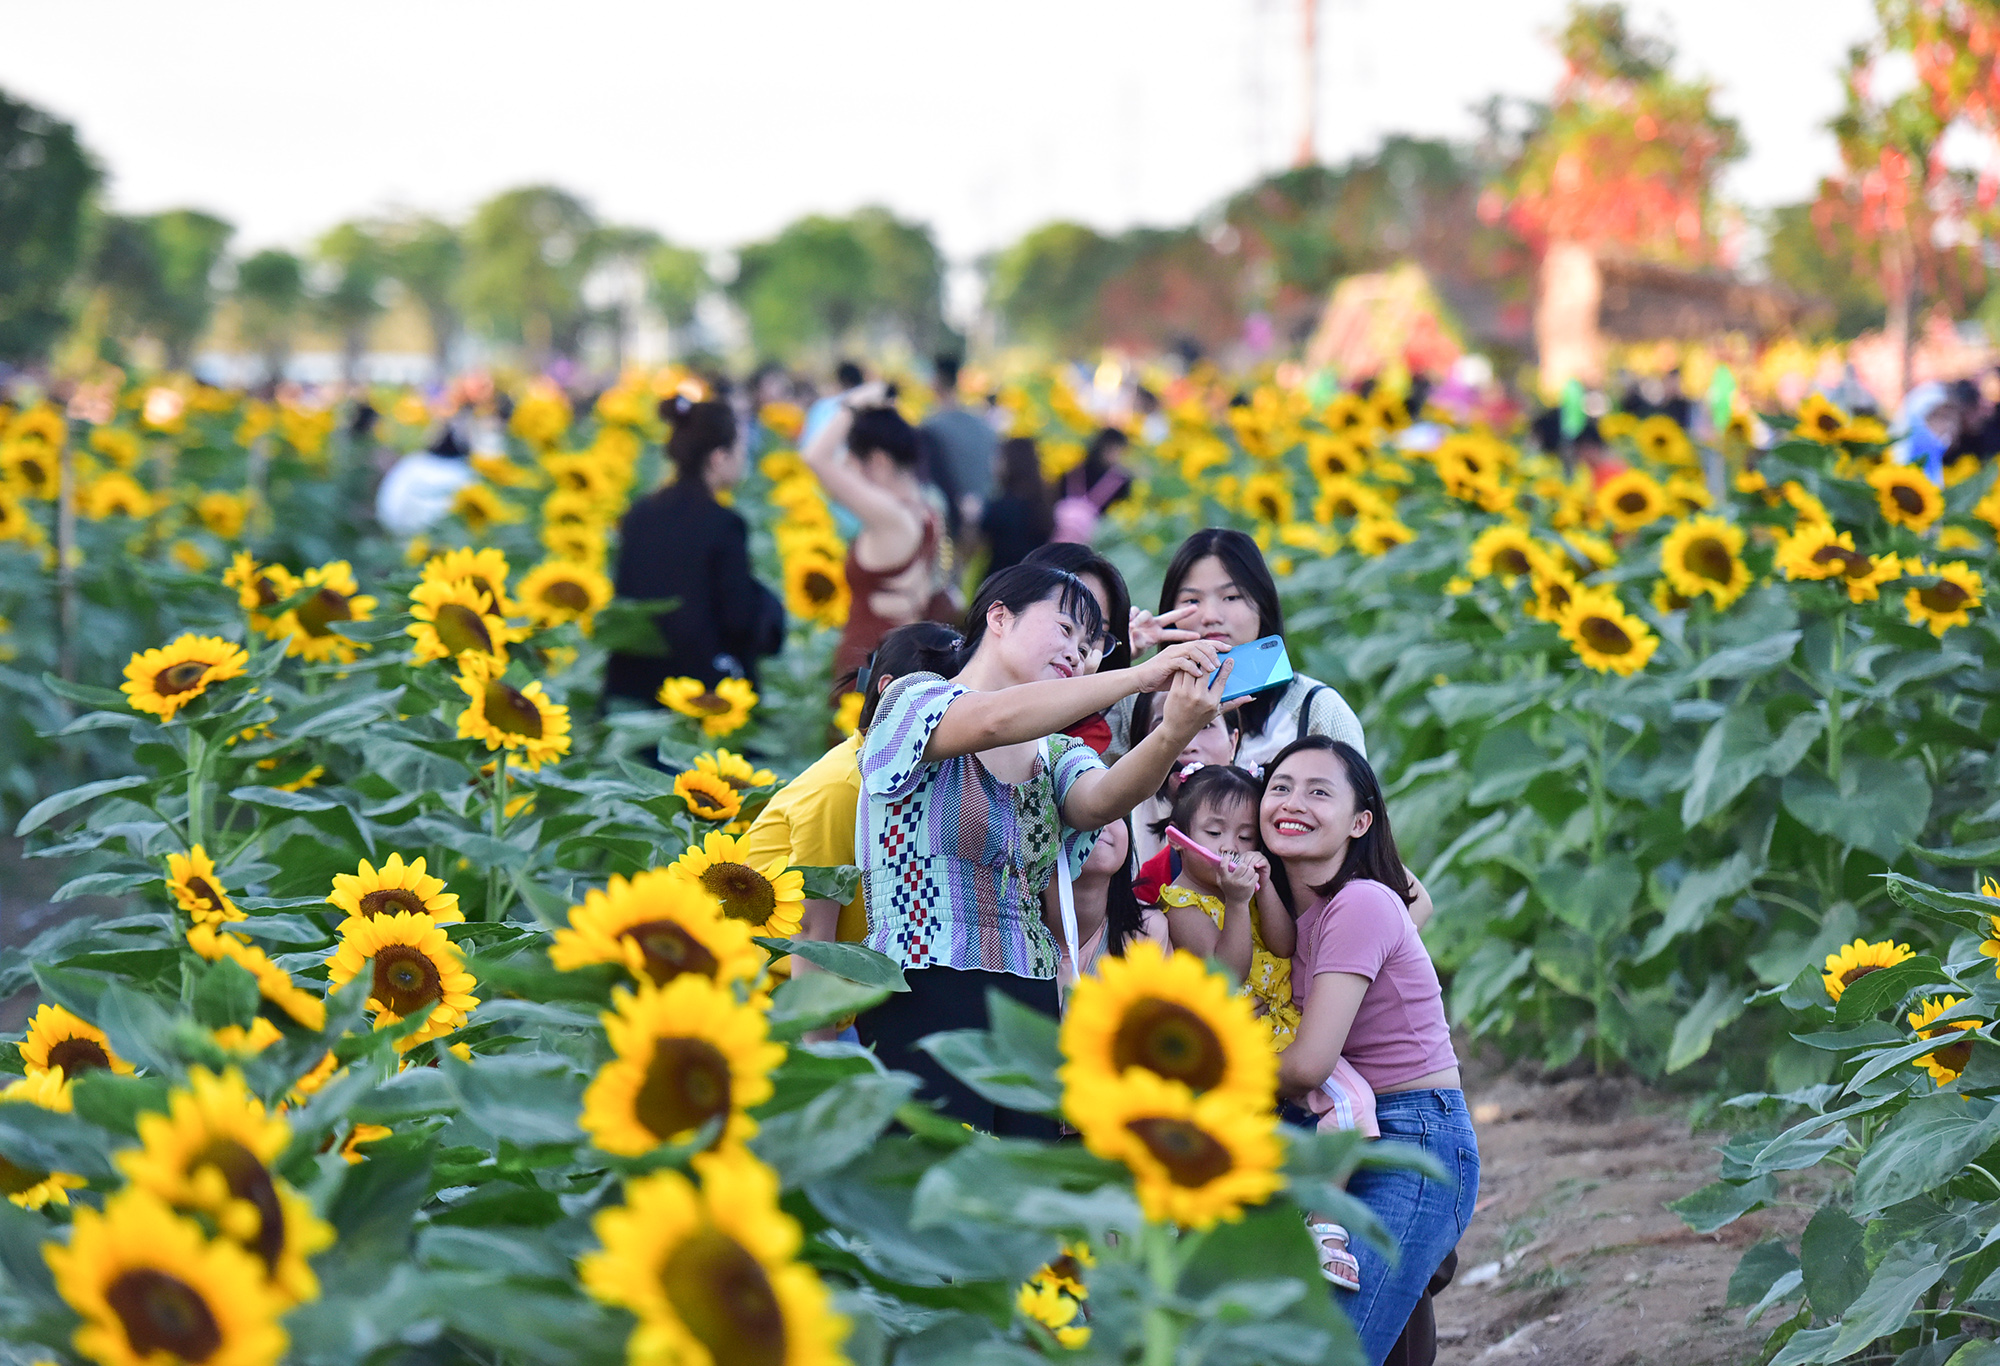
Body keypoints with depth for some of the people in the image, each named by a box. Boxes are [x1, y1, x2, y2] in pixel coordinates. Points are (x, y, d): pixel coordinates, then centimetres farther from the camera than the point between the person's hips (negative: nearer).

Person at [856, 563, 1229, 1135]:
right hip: (926, 1002, -6)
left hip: (1034, 1009, 6)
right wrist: (1138, 675, -21)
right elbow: (994, 720, -20)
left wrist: (1174, 734, -25)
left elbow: (1101, 801, -4)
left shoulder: (1059, 756, 21)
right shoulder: (914, 701, 4)